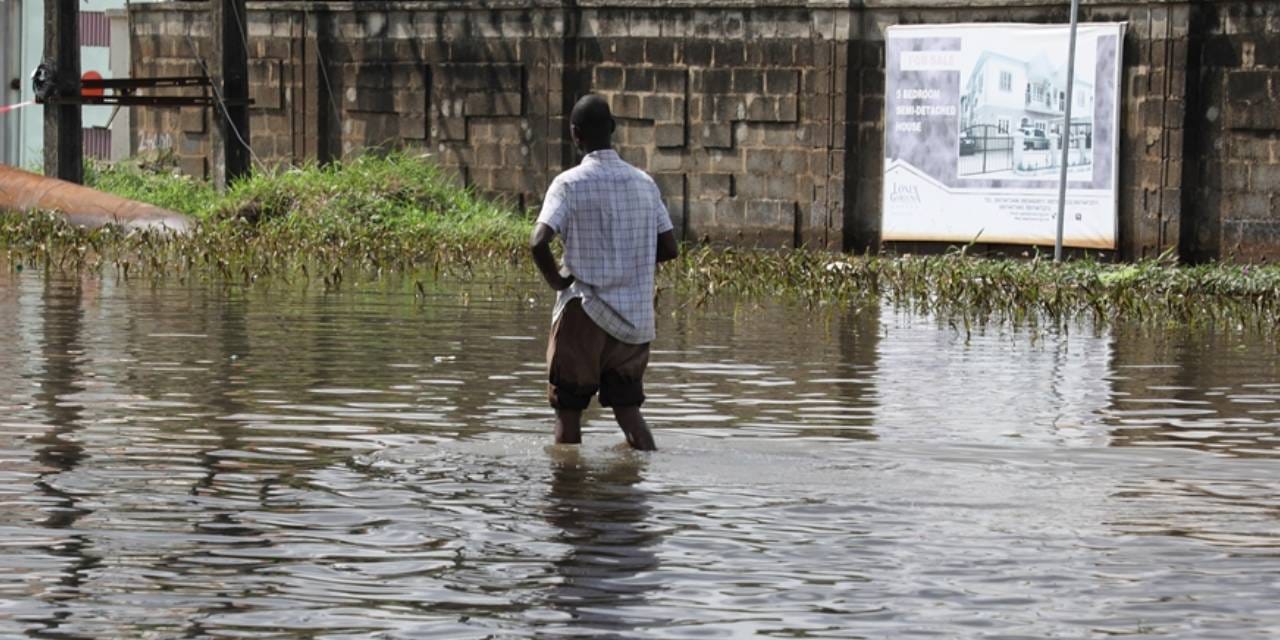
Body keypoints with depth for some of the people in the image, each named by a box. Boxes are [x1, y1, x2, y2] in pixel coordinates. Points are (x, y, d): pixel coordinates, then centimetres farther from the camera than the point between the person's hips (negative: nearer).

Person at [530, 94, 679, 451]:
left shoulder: (570, 184, -11)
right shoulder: (644, 183, 5)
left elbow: (538, 242, -23)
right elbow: (669, 249, 7)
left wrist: (556, 280, -6)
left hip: (584, 315, -4)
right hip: (635, 319, 5)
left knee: (568, 409, 6)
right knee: (627, 407, 12)